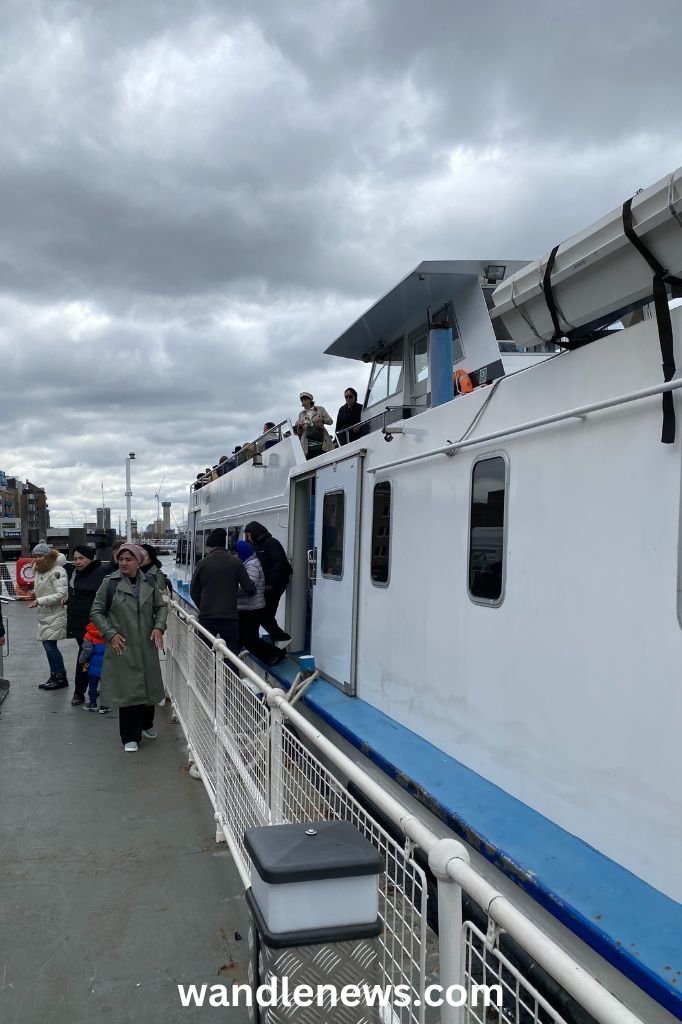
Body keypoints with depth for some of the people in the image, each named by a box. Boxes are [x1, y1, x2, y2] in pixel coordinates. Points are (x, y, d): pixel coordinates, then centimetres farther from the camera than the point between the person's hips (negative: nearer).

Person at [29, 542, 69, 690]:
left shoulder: (57, 571, -16)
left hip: (55, 615, -9)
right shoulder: (38, 570, 11)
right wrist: (35, 594, 3)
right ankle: (55, 676, 23)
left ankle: (60, 677, 7)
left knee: (50, 645, -6)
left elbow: (61, 594, -22)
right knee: (47, 645, 12)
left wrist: (39, 601, -21)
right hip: (44, 614, 9)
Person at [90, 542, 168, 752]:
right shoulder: (110, 583, -7)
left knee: (149, 685, 13)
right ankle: (130, 737, 12)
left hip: (147, 647, 4)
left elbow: (161, 606, 13)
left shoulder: (149, 581, 4)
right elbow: (96, 612, -2)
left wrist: (159, 626, -4)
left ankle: (146, 724, 39)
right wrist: (111, 634, -11)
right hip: (122, 647, -3)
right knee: (127, 689, -2)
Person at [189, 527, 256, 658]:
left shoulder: (202, 563, -2)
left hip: (206, 617, 1)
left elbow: (194, 592, 5)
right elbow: (250, 589, -5)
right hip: (230, 617, -1)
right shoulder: (235, 562, -3)